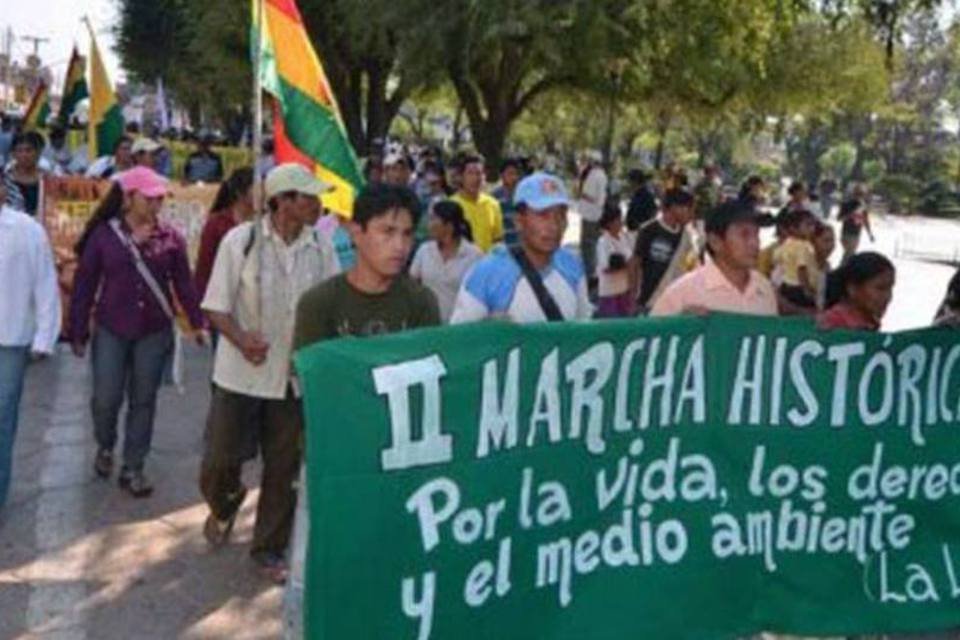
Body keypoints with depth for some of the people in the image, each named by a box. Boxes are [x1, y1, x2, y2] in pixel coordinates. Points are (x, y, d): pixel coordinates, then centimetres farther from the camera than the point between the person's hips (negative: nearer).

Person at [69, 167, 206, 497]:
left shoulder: (169, 238, -1)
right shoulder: (104, 235, -4)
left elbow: (183, 282, 3)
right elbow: (84, 285, 0)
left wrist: (197, 322, -4)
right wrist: (78, 332, 0)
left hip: (155, 333, 1)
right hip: (111, 332, -1)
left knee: (143, 401, 7)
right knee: (106, 398, 1)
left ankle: (133, 469, 19)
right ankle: (105, 447, 32)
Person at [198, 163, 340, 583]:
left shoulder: (321, 248, -1)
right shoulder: (240, 240, -9)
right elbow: (216, 307, -7)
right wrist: (240, 338, -26)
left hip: (295, 376, 3)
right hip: (240, 375, -2)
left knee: (283, 470, 9)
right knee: (220, 460, 4)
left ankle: (269, 549, 28)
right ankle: (225, 505, 39)